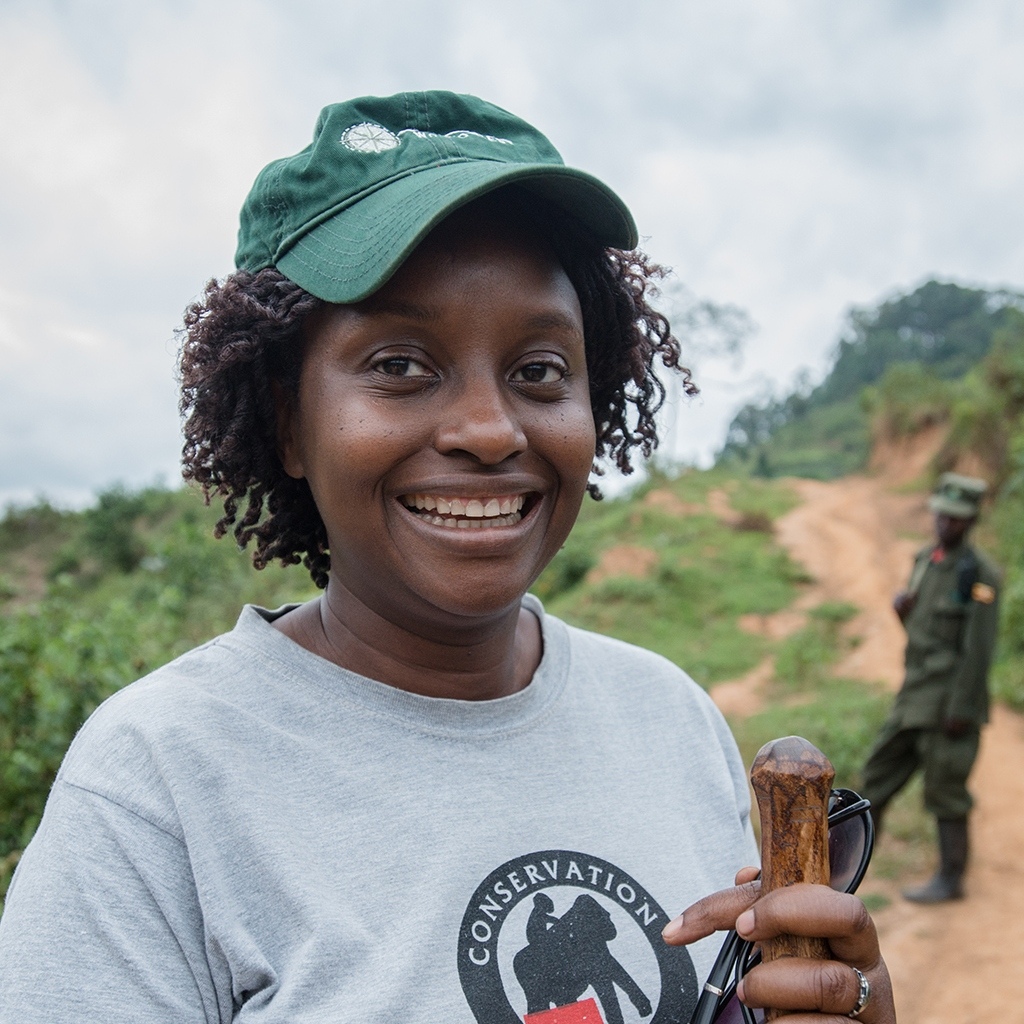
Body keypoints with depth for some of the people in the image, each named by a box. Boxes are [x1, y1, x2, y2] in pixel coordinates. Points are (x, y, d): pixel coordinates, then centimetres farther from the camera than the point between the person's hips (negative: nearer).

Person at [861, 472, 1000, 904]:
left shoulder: (979, 572, -14)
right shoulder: (926, 559, 10)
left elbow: (979, 647, -17)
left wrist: (961, 709, -19)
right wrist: (901, 606, -3)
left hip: (951, 696, -8)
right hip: (914, 691, 8)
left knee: (945, 789, 0)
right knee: (880, 769, 14)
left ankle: (951, 879, 14)